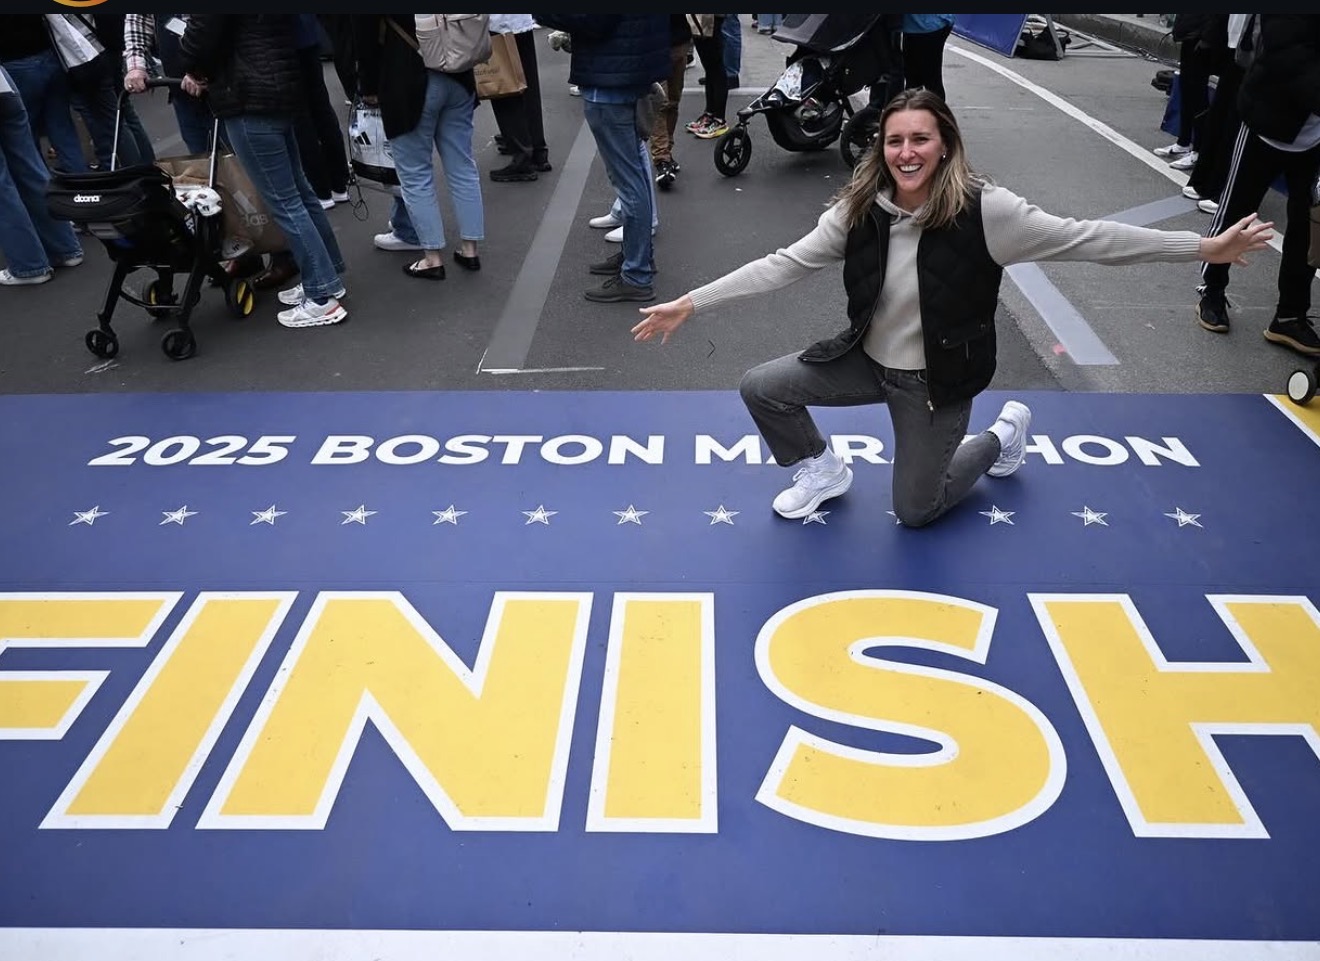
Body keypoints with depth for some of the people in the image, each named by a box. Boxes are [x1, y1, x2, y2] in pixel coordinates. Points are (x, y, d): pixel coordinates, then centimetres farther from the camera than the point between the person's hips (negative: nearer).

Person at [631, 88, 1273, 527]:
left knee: (914, 511, 8)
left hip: (937, 381, -3)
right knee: (759, 388, -5)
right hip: (868, 361, 4)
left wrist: (1206, 247, -19)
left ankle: (1002, 435, 35)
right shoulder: (859, 210, -13)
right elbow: (784, 265, -12)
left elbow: (1084, 239, -19)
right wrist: (689, 304, -17)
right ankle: (822, 472, 22)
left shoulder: (983, 210, -22)